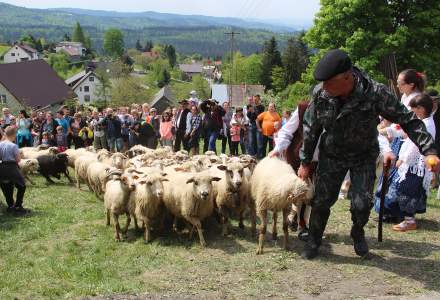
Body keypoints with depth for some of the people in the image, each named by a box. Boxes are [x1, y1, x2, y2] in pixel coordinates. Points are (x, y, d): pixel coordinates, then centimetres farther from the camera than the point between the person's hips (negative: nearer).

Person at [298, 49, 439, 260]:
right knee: (321, 201, 2)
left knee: (362, 203, -8)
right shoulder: (320, 93, -20)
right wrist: (305, 162, 1)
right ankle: (313, 242, 26)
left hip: (364, 157, -1)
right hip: (331, 155, 2)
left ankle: (358, 233, 27)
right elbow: (311, 129, -5)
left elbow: (408, 120, -19)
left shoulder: (375, 93, -29)